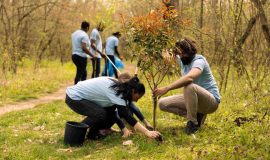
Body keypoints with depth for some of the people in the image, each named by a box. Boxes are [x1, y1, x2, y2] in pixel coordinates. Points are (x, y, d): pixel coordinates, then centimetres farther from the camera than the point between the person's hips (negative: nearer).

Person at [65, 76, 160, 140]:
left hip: (83, 95, 9)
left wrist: (124, 129, -2)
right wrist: (147, 132, -36)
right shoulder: (116, 93, -28)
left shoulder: (119, 87, 0)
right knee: (101, 114, -27)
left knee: (111, 115, -1)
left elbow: (120, 113, 7)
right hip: (74, 97, -9)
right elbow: (127, 116, -34)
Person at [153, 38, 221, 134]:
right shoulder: (182, 60, 2)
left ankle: (193, 122, -20)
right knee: (162, 103, -3)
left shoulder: (199, 61, -22)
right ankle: (196, 115, 0)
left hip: (211, 101, -8)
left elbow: (189, 77, -44)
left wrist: (167, 88, -50)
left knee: (189, 86, -39)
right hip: (192, 99, 8)